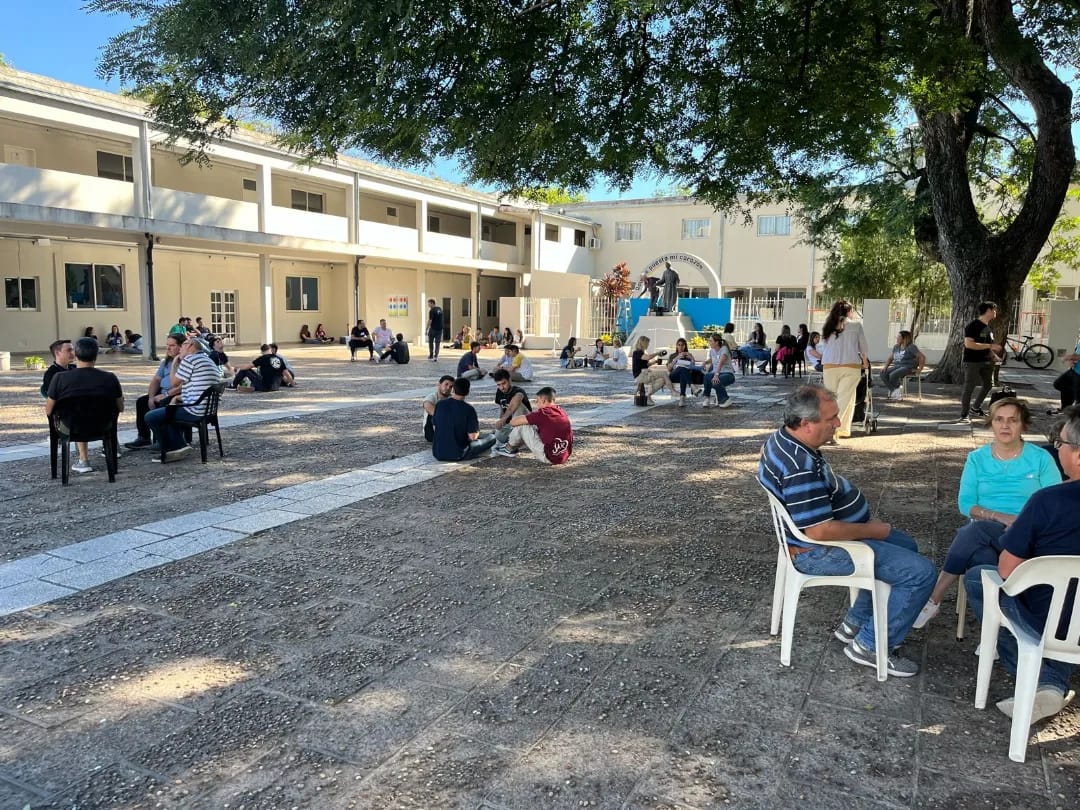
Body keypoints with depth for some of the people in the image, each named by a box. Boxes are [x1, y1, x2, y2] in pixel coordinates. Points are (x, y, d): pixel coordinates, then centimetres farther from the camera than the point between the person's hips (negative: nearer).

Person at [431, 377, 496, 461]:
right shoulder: (469, 409, -18)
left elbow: (435, 424, 7)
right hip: (458, 455, -2)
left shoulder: (439, 405, -8)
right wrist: (477, 431, 8)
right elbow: (472, 437, -16)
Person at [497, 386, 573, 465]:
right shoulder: (563, 412, 8)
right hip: (564, 458, 8)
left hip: (548, 458, -8)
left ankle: (510, 449, 23)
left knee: (522, 425, 0)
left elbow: (513, 422, -8)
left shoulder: (542, 413, -13)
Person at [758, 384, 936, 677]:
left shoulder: (780, 438, -1)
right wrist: (872, 530, -16)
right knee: (921, 572, -10)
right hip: (820, 551, -11)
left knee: (905, 545, 24)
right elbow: (820, 531, -33)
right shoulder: (801, 467, -33)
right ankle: (870, 645, 3)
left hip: (823, 536, 11)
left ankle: (855, 623, 27)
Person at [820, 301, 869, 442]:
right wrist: (865, 362, 30)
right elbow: (863, 347, 12)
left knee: (831, 399, 13)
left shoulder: (827, 327, 10)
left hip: (829, 367, 3)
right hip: (851, 367, -3)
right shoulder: (855, 326, 4)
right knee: (845, 399, -4)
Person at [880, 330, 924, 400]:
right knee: (883, 373, -19)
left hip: (908, 367, -7)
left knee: (893, 375, -33)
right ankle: (896, 391, -17)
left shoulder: (911, 347, -6)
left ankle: (893, 390, -9)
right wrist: (885, 367, -1)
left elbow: (922, 357, -8)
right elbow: (890, 358, 15)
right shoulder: (896, 347, 14)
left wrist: (919, 369, -11)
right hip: (897, 366, 7)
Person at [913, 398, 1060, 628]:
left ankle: (933, 601, -27)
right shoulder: (977, 458, 10)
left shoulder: (1041, 458, 6)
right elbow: (965, 504, 3)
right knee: (982, 558, -36)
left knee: (977, 530, -35)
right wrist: (1001, 517, -14)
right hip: (983, 532, 2)